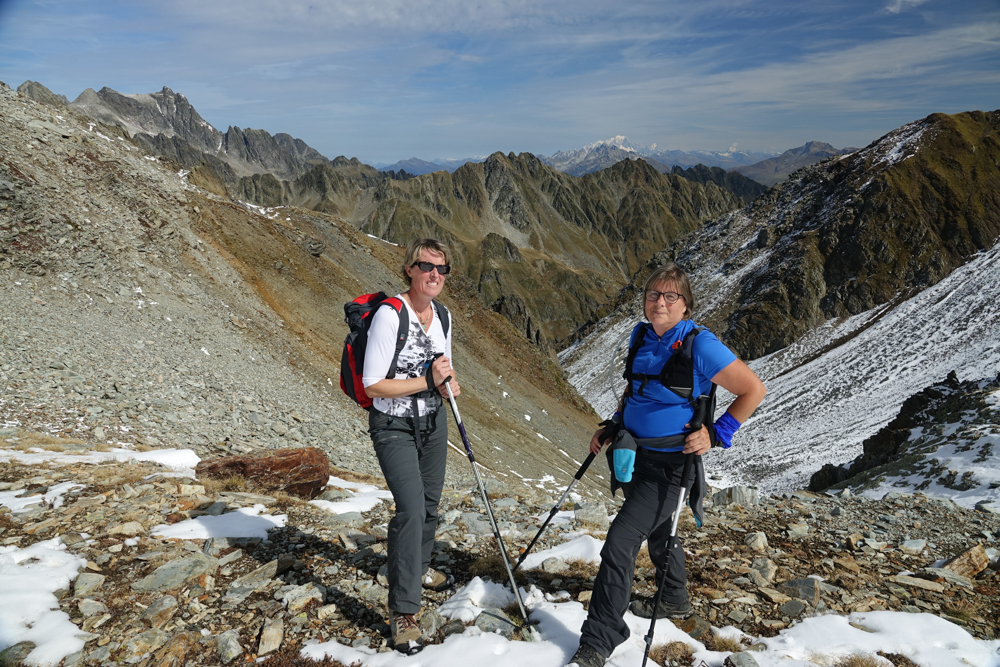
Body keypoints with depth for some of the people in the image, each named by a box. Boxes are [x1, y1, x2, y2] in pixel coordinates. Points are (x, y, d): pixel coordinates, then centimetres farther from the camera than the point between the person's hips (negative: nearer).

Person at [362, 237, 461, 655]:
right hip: (394, 427, -7)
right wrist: (427, 380, -25)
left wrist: (449, 382, -9)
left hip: (433, 421, 7)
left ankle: (419, 569, 46)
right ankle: (402, 611, -3)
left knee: (429, 503, 20)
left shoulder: (444, 315, 0)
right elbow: (373, 385, -23)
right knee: (411, 508, -17)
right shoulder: (389, 315, -22)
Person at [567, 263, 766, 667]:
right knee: (657, 530, 26)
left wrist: (716, 435, -18)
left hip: (669, 463, -8)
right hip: (635, 453, 8)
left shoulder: (700, 346, -20)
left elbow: (753, 391, -13)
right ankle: (674, 601, 51)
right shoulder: (641, 336, 1)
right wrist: (611, 426, 7)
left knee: (620, 541, -12)